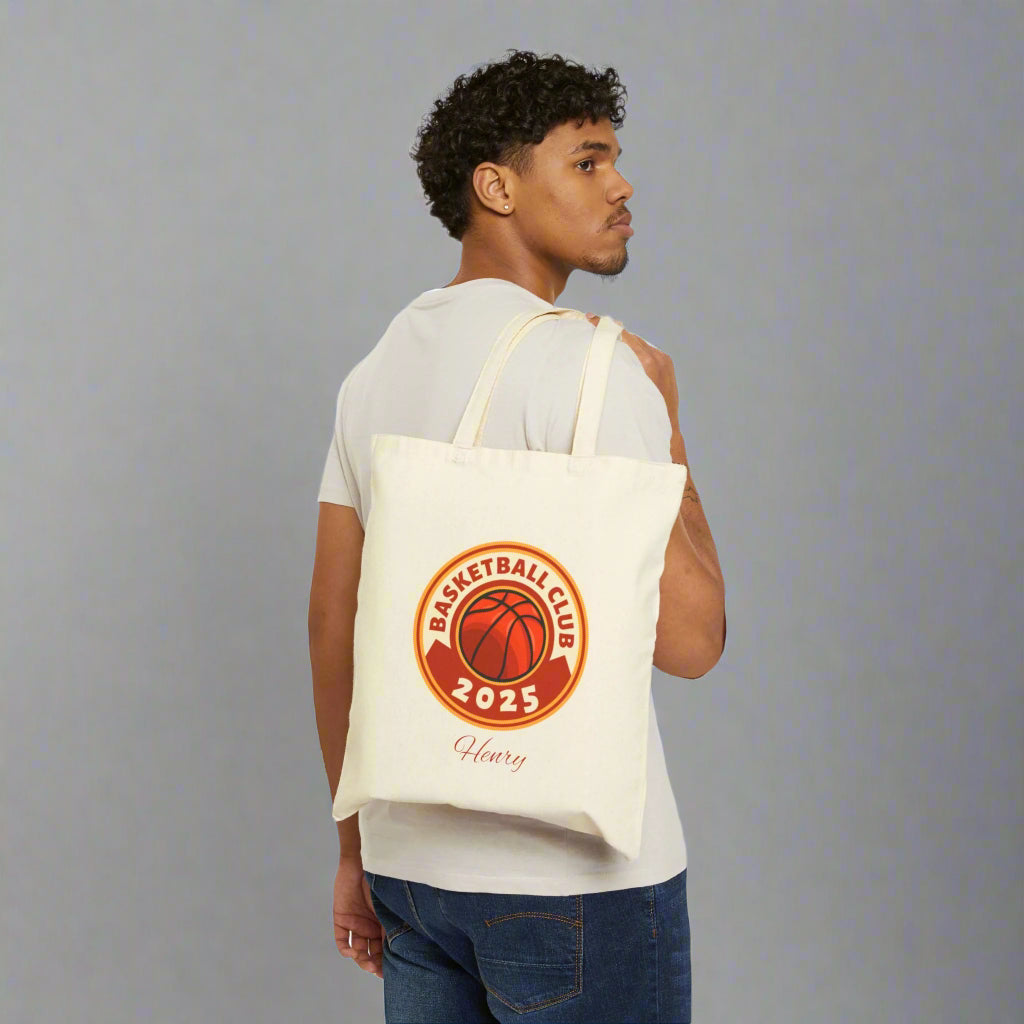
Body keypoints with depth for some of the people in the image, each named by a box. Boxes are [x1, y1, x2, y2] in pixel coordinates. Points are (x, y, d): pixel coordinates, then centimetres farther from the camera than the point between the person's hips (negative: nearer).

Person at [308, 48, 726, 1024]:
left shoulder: (375, 369, 9)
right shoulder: (584, 361, -14)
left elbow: (331, 626, 11)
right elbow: (688, 638, -17)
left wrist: (358, 851, 19)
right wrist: (667, 428, -3)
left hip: (415, 857, 7)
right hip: (574, 870, -7)